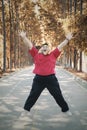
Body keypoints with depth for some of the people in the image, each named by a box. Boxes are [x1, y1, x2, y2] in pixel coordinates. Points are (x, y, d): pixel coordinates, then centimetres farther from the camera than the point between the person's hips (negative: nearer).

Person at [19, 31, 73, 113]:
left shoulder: (53, 54, 6)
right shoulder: (36, 54, 6)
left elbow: (60, 46, 6)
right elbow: (30, 45, 3)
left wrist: (67, 39, 3)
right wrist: (24, 37, -5)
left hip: (51, 78, 0)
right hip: (38, 79, 0)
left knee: (58, 95, 11)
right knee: (33, 95, 11)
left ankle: (65, 108, 26)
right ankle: (26, 108, 25)